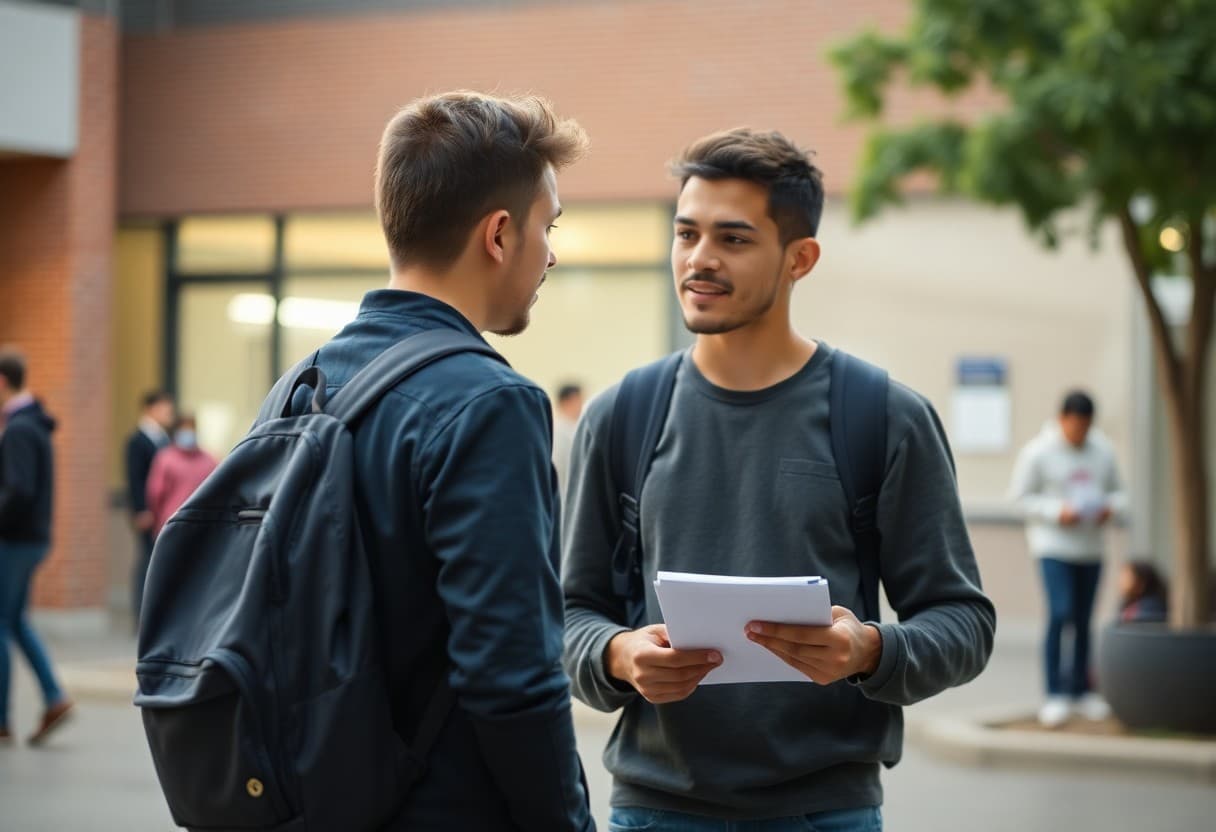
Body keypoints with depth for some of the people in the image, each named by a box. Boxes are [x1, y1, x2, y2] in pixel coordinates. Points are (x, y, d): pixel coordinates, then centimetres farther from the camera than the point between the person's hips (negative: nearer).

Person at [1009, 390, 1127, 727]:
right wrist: (1057, 512, -18)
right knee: (1060, 614, -17)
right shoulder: (1038, 452, -8)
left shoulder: (1102, 450, 4)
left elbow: (1118, 492, 13)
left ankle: (1080, 691, 24)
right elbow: (1022, 497, -5)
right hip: (1054, 545, -5)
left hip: (1090, 547, 5)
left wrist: (1110, 507, -9)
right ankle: (1054, 695, -13)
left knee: (1083, 620, 12)